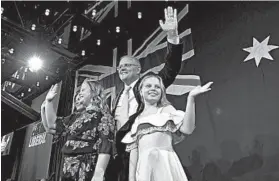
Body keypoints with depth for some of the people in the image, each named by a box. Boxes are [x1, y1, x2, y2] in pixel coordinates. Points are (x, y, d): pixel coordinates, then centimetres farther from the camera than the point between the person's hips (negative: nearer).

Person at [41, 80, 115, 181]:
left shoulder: (102, 115, -5)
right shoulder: (76, 116, 17)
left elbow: (105, 146, -16)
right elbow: (52, 126, 24)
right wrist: (48, 101, 20)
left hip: (88, 172, -7)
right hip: (69, 172, 7)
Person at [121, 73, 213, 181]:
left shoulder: (166, 110, 7)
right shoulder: (138, 119, 15)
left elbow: (187, 129, -9)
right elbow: (133, 150, 10)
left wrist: (191, 98, -13)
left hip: (165, 164, -3)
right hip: (143, 167, 3)